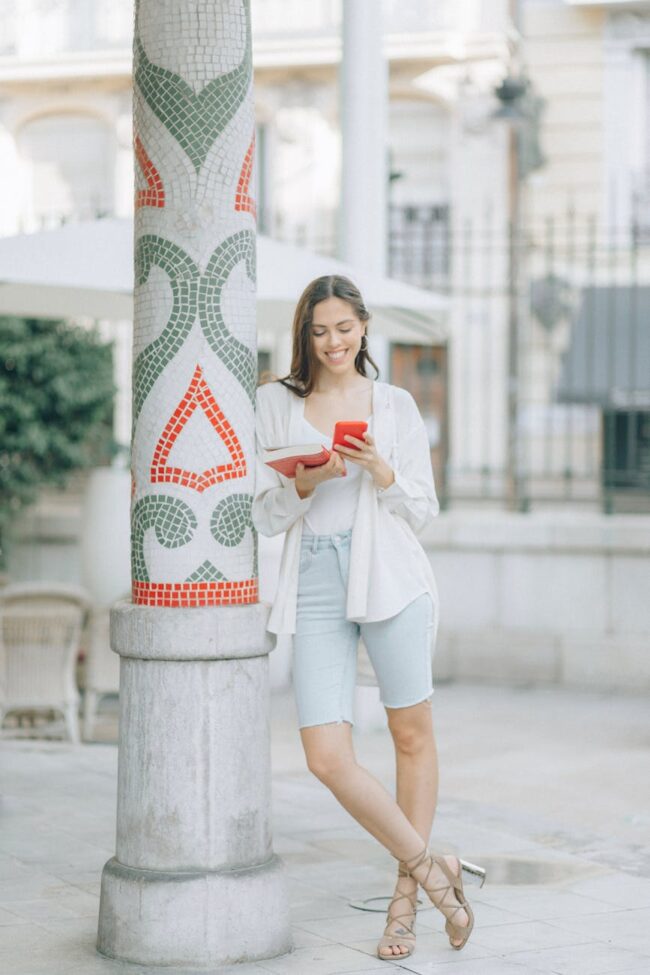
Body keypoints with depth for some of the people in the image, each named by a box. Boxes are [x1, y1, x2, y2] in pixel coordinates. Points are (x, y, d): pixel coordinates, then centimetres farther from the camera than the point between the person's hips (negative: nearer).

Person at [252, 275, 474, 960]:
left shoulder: (395, 405, 7)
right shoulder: (276, 403, 7)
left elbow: (423, 511, 8)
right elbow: (263, 516, 6)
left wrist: (381, 472, -11)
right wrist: (306, 482, -13)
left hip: (389, 579, 0)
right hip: (315, 590, 0)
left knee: (413, 737, 5)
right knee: (327, 758, -9)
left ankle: (406, 896, 22)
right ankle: (433, 870, 8)